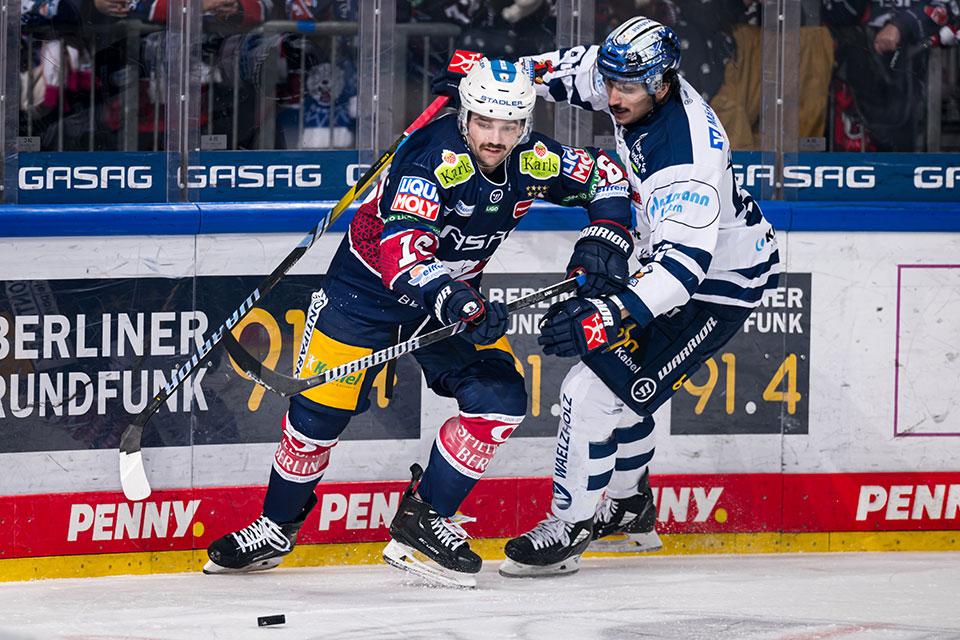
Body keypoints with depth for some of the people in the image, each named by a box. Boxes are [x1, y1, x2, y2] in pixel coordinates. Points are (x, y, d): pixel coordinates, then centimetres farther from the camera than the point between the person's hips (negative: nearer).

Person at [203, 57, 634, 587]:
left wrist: (605, 234, -15)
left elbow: (605, 176, 3)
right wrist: (455, 302, -58)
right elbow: (402, 248, -44)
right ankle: (277, 527, 17)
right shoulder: (435, 156, -33)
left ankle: (423, 521, 0)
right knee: (321, 409, -6)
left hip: (455, 291, 5)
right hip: (368, 283, -5)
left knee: (499, 400, -12)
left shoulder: (532, 162, -14)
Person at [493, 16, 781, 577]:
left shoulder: (685, 163, -37)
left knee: (594, 392, -13)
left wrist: (607, 314, -55)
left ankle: (569, 530, 1)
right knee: (619, 377, 23)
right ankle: (629, 510, 41)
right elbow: (579, 68, 10)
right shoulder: (635, 86, -12)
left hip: (717, 287, -10)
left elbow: (682, 267, -44)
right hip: (672, 256, 10)